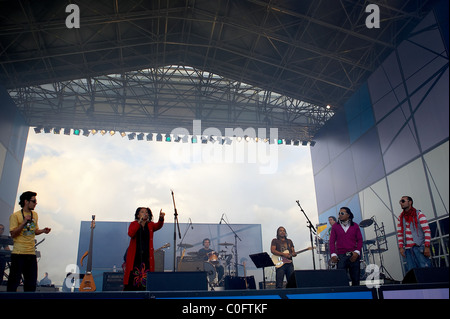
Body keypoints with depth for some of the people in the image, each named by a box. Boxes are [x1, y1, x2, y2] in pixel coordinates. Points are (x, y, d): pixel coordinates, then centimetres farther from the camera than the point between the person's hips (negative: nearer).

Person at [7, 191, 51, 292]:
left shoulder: (35, 214, 13)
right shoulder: (15, 215, -6)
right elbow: (13, 234, -11)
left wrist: (43, 230, 3)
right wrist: (24, 222, -20)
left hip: (31, 253, 6)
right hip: (18, 253, -6)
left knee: (31, 282, 9)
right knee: (14, 280, 0)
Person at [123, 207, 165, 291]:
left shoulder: (150, 225, 9)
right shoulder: (134, 224, 5)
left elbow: (158, 226, -13)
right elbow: (130, 234, -15)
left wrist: (161, 218, -34)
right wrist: (139, 222, -23)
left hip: (147, 256, 1)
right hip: (134, 255, -1)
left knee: (146, 279, -5)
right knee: (132, 276, -3)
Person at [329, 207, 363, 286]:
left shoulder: (355, 226, 10)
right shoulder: (335, 227, 8)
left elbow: (360, 240, 6)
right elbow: (332, 241, 4)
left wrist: (357, 252, -7)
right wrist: (333, 254, -7)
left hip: (354, 256, 1)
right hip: (341, 256, -1)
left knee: (355, 278, 4)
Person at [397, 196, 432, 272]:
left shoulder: (419, 214, 1)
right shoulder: (401, 218, 16)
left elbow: (427, 231, -5)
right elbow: (399, 233, 14)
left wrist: (427, 246, -13)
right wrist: (401, 247, 4)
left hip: (419, 247, -4)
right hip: (408, 249, 4)